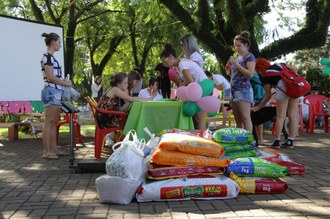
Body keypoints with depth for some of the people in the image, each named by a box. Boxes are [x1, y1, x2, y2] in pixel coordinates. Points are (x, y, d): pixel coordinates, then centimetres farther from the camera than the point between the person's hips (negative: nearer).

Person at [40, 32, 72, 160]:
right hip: (51, 92, -10)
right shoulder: (47, 56, -9)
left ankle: (54, 149, 16)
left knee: (54, 122, 11)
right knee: (49, 122, -7)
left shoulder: (51, 57, 19)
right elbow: (50, 77, -15)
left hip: (56, 92, 10)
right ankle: (46, 151, -4)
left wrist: (64, 82, 11)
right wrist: (66, 83, -6)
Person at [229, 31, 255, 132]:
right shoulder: (237, 56, 18)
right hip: (234, 91, 8)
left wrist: (236, 64, -15)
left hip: (244, 90, -8)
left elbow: (250, 74, -15)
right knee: (238, 120, 7)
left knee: (245, 119, -11)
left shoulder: (249, 57, -4)